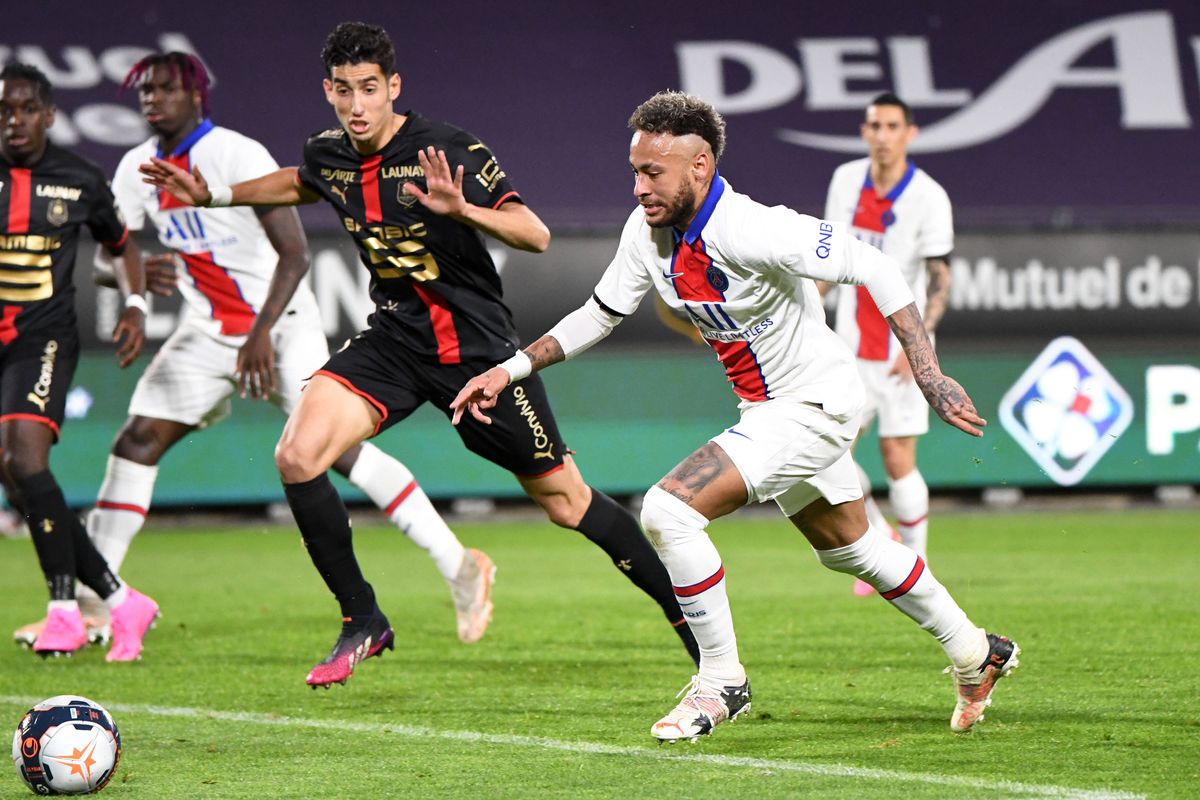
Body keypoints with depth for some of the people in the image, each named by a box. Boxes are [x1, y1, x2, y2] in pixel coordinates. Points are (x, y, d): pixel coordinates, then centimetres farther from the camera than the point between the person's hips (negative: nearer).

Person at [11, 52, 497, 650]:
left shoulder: (238, 157, -17)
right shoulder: (138, 169, 4)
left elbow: (295, 254, -20)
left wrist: (262, 333, -30)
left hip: (281, 325, -6)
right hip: (209, 332, 7)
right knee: (136, 441, -2)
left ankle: (458, 567, -11)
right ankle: (91, 605, 5)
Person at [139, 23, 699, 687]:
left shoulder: (447, 152, -19)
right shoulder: (328, 155, -1)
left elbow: (535, 235, -24)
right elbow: (300, 185, 26)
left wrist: (463, 209, -40)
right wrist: (214, 195, 21)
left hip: (477, 346, -5)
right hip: (392, 340, 5)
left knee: (564, 501, 0)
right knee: (296, 457, -17)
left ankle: (687, 615, 18)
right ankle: (361, 622, -2)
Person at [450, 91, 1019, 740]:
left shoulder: (750, 231, -30)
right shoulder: (648, 231, -6)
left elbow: (870, 267, -28)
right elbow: (598, 315, 9)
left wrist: (929, 376, -31)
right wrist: (511, 369, 1)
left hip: (814, 404, -9)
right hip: (768, 409, 9)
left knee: (668, 510, -21)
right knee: (847, 546, 25)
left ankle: (721, 680, -5)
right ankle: (975, 653, 44)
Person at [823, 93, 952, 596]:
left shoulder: (929, 196, -10)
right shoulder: (846, 180, 5)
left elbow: (940, 279, -11)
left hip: (902, 351, -4)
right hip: (850, 346, 4)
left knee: (898, 460, -6)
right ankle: (879, 539, 17)